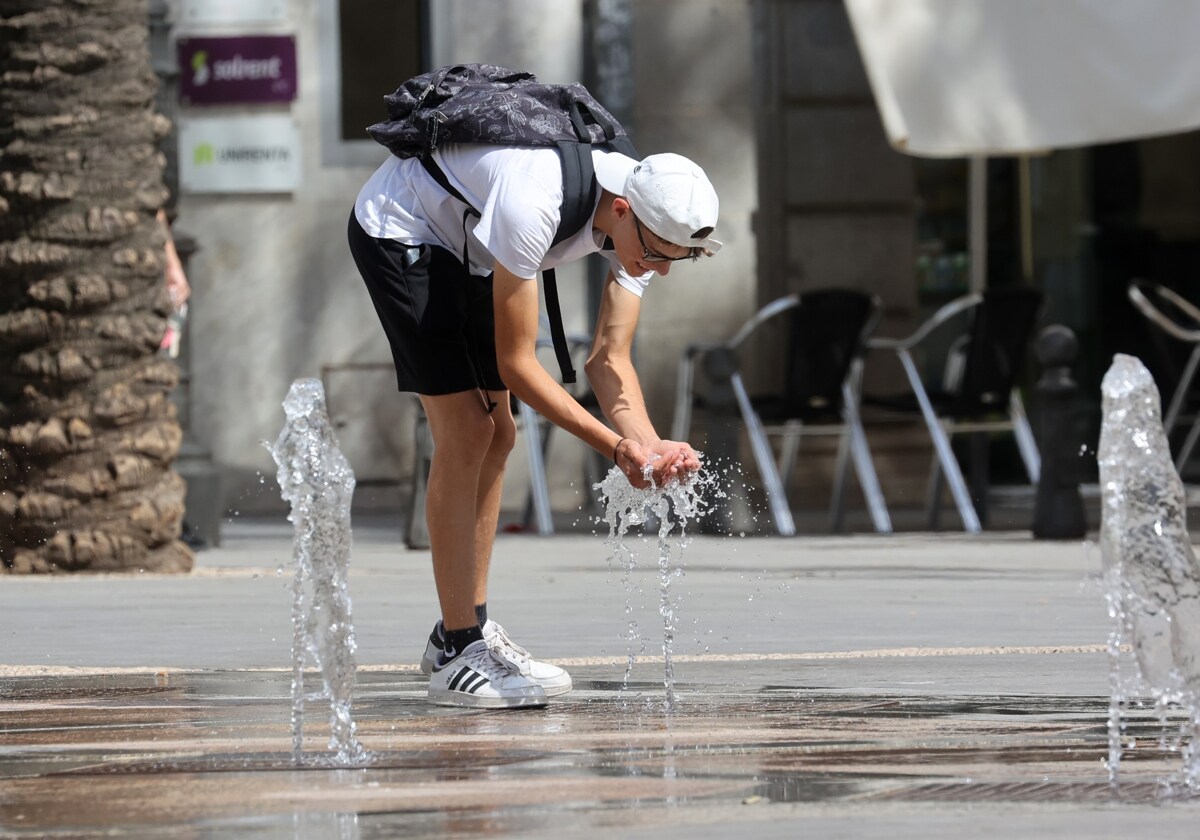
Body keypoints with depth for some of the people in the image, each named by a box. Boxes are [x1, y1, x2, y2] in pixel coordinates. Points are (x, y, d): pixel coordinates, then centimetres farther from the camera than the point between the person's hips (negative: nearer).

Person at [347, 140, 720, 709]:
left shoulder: (647, 225, -17)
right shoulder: (532, 204, -40)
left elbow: (609, 358, -13)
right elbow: (515, 364, -32)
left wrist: (651, 446, -31)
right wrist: (616, 447, -36)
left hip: (466, 250, 8)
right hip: (399, 229, -8)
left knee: (496, 434, 6)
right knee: (465, 433, -15)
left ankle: (465, 633, 17)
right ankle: (456, 656, -13)